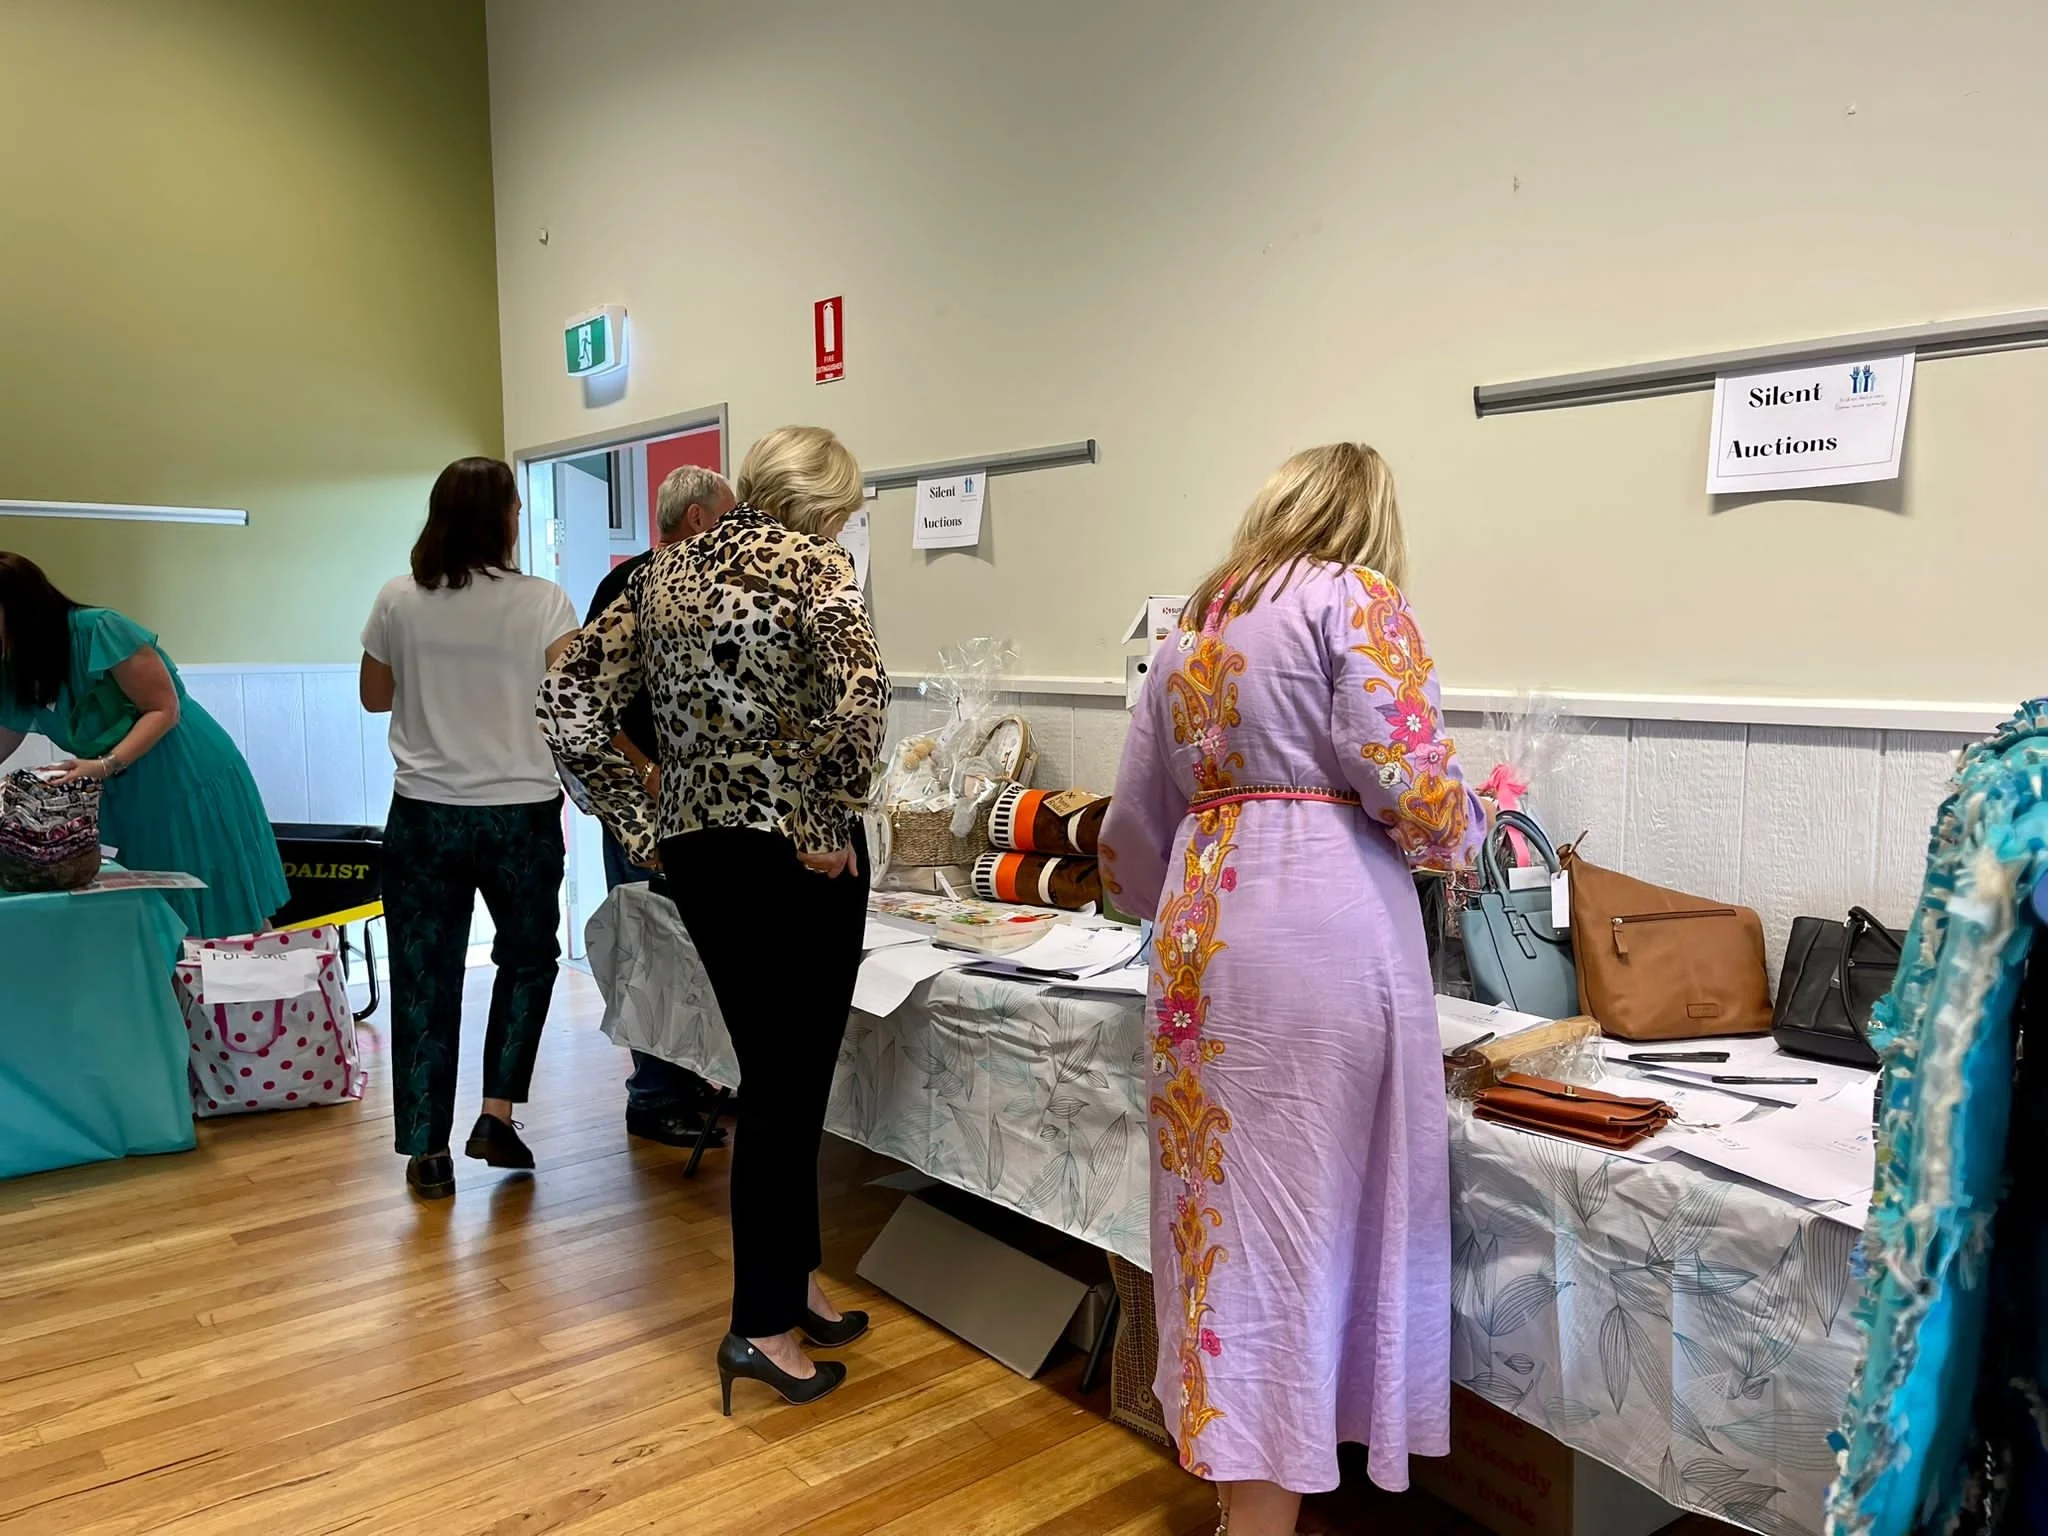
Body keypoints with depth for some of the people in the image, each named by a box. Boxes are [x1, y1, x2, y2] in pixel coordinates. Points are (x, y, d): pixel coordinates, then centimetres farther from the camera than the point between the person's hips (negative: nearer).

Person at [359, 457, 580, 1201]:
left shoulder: (399, 601, -1)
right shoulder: (542, 602, -8)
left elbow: (374, 696, 11)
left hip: (424, 816, 2)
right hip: (521, 813, -1)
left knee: (426, 979, 10)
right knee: (527, 959, 21)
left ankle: (429, 1152, 15)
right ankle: (497, 1113, 15)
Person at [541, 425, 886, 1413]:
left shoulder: (665, 573, 11)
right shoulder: (810, 563, -7)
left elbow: (569, 702, 8)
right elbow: (858, 698, -25)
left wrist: (639, 825, 8)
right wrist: (829, 824, -14)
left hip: (696, 853, 7)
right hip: (792, 858, -6)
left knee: (777, 1072, 19)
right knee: (791, 1084, 4)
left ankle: (793, 1281, 32)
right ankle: (761, 1325, 13)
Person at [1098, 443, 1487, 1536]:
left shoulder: (1191, 626, 20)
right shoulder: (1354, 598, 1)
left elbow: (1132, 829, 22)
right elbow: (1404, 781, -11)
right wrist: (1462, 829, 10)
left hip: (1202, 924, 6)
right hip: (1327, 923, -6)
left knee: (1224, 1200, 14)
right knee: (1305, 1211, 1)